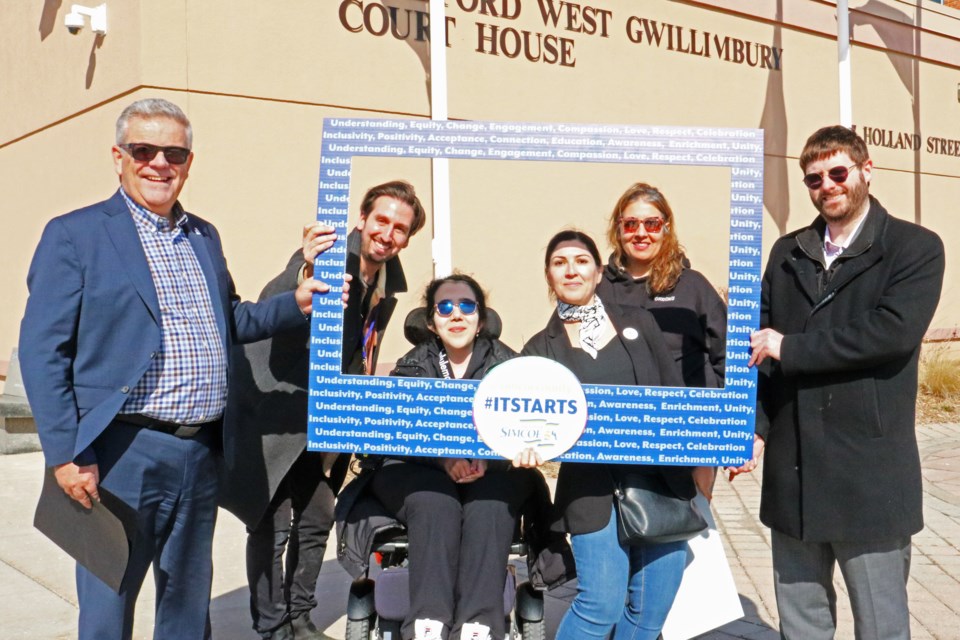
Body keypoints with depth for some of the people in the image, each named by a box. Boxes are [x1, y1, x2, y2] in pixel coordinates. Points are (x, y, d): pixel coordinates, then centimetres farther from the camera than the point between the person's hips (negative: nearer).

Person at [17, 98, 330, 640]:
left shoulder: (205, 237, 14)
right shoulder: (75, 235, -5)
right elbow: (41, 352, -8)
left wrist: (296, 303, 6)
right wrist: (65, 455, -14)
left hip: (201, 454, 6)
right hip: (124, 452, -5)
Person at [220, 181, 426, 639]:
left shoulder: (390, 284, 2)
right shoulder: (328, 258, -20)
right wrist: (305, 273, -53)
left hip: (318, 416, 7)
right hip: (268, 409, -7)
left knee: (317, 520, 13)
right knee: (271, 525, -2)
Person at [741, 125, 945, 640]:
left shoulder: (916, 248, -2)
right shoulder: (787, 253, 12)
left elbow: (895, 330, -19)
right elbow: (762, 343, 8)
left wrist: (791, 347, -15)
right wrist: (754, 425, -4)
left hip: (870, 475, -4)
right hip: (792, 469, 4)